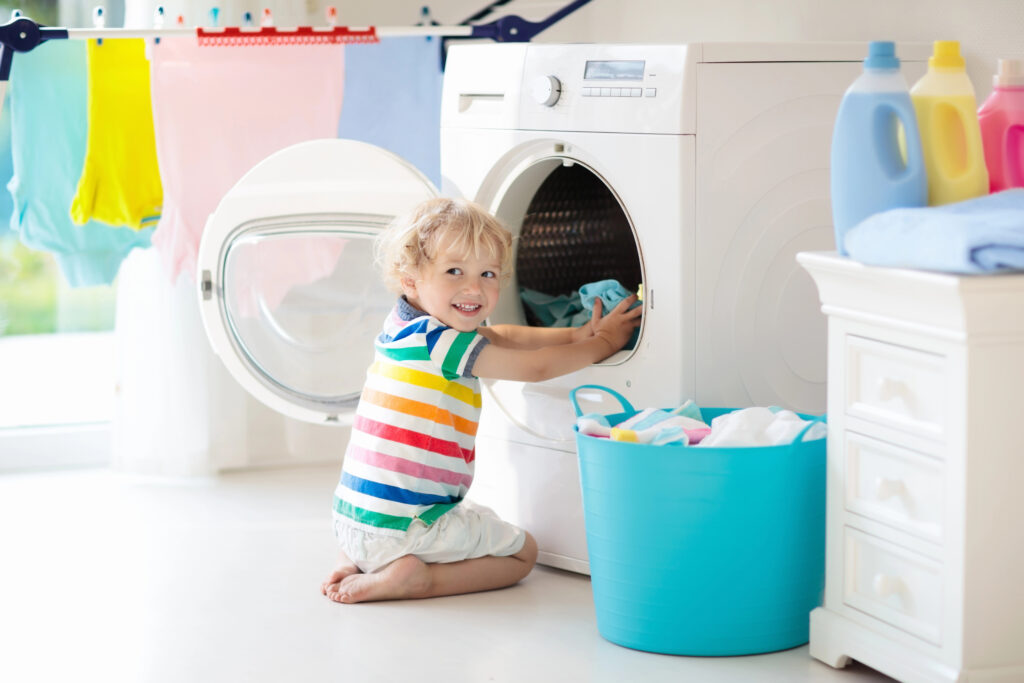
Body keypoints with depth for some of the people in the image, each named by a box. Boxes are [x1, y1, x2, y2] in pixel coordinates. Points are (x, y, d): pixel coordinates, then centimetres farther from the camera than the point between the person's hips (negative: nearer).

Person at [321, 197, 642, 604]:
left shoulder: (404, 325, 10)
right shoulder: (442, 343, -17)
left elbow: (499, 337, 20)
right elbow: (536, 368, -8)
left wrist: (576, 335, 12)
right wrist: (604, 342, 6)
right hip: (406, 529, -8)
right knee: (523, 551, 13)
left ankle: (354, 561, 14)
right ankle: (415, 577, -6)